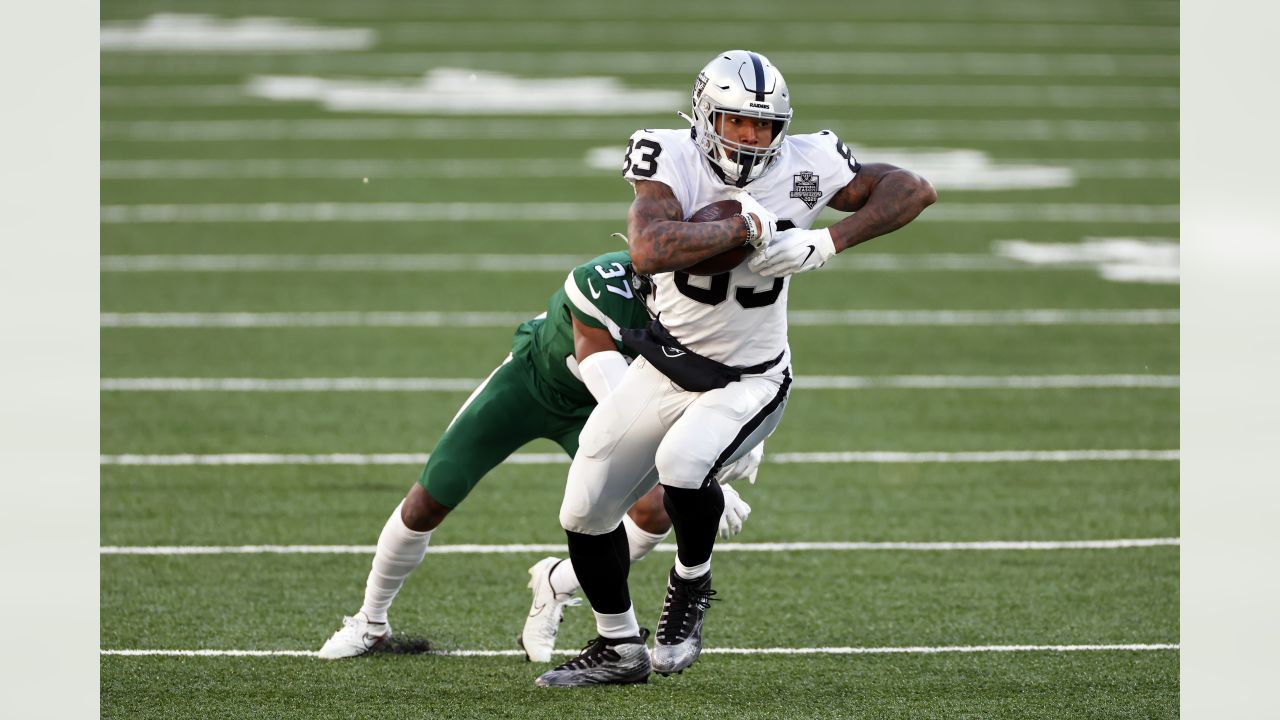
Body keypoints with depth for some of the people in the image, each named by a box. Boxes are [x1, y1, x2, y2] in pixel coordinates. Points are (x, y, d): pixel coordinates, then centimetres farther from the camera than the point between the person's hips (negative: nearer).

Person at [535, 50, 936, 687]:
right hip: (664, 365, 2)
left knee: (683, 466, -31)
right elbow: (649, 251, -36)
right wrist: (748, 227, -34)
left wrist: (826, 243, -22)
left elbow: (914, 190, -11)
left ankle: (691, 585, 0)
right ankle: (619, 648, 31)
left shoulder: (804, 168, -14)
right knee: (584, 511, 7)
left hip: (748, 381, -2)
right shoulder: (671, 158, -18)